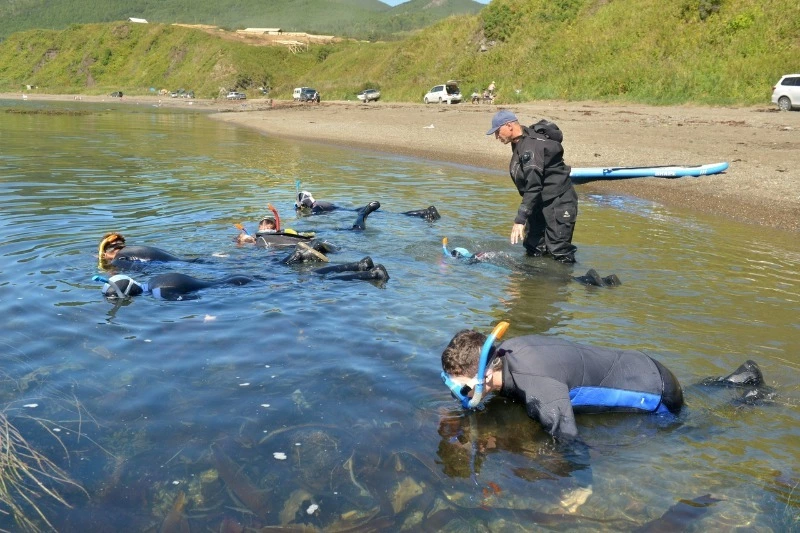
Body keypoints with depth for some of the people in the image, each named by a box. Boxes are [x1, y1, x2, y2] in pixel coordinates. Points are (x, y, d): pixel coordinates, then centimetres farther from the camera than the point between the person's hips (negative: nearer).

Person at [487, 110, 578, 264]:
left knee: (559, 252, -11)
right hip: (540, 203, 10)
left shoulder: (531, 146, -24)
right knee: (533, 248, 13)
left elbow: (533, 187, -29)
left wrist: (520, 220, -29)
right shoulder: (519, 143, 7)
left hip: (558, 202, -10)